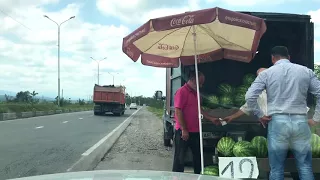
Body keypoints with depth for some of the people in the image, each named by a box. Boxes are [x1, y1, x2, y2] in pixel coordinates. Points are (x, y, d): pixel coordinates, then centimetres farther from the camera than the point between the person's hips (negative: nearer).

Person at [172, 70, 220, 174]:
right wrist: (184, 130, -19)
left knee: (198, 156, 15)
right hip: (184, 132, -8)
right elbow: (178, 111, -18)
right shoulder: (182, 92, -13)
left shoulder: (195, 93, 14)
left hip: (195, 131, 9)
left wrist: (211, 119, 17)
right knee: (180, 158, 2)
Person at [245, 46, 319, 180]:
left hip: (277, 121, -1)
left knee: (276, 169, 6)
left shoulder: (267, 73, 2)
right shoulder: (306, 71, 9)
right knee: (305, 167, 9)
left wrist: (260, 115, 4)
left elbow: (250, 96, -6)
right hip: (300, 121, 2)